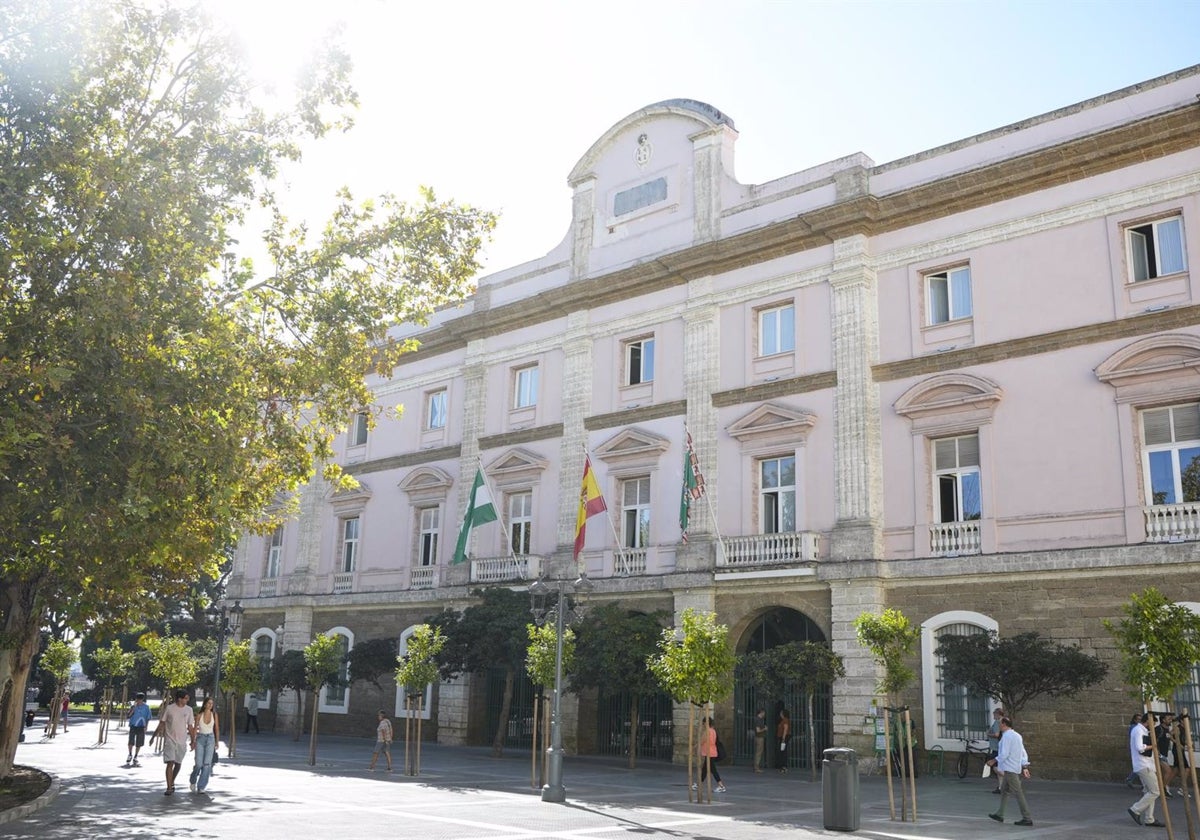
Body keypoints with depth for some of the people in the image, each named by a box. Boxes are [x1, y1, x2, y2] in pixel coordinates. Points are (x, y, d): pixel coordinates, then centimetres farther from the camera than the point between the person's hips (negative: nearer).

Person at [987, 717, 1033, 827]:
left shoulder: (1006, 736, -15)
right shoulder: (1017, 735, 14)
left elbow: (1004, 754, -20)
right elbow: (1024, 753, 15)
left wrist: (994, 761, -7)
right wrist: (1024, 766, 14)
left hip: (1010, 769, -10)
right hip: (1016, 767, 10)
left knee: (1018, 793, -7)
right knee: (1004, 790, 16)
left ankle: (1027, 818, -6)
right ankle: (1000, 815, 22)